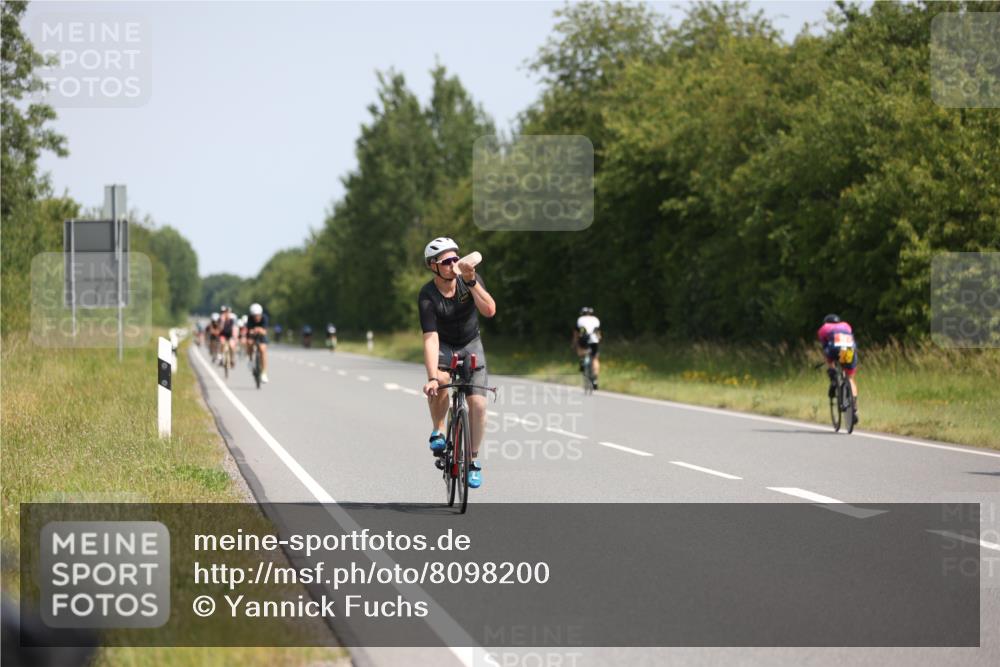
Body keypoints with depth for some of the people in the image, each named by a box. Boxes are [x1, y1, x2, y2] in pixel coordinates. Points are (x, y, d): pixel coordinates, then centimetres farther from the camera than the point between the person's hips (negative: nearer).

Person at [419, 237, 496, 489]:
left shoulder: (470, 279, -17)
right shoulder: (427, 296, -26)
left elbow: (489, 310, -30)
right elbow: (430, 338, -34)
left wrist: (471, 281, -40)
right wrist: (432, 378, -44)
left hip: (470, 345, 2)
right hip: (443, 345, -2)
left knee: (478, 404, -13)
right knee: (440, 383, -35)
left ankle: (473, 459, 4)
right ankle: (438, 431, -9)